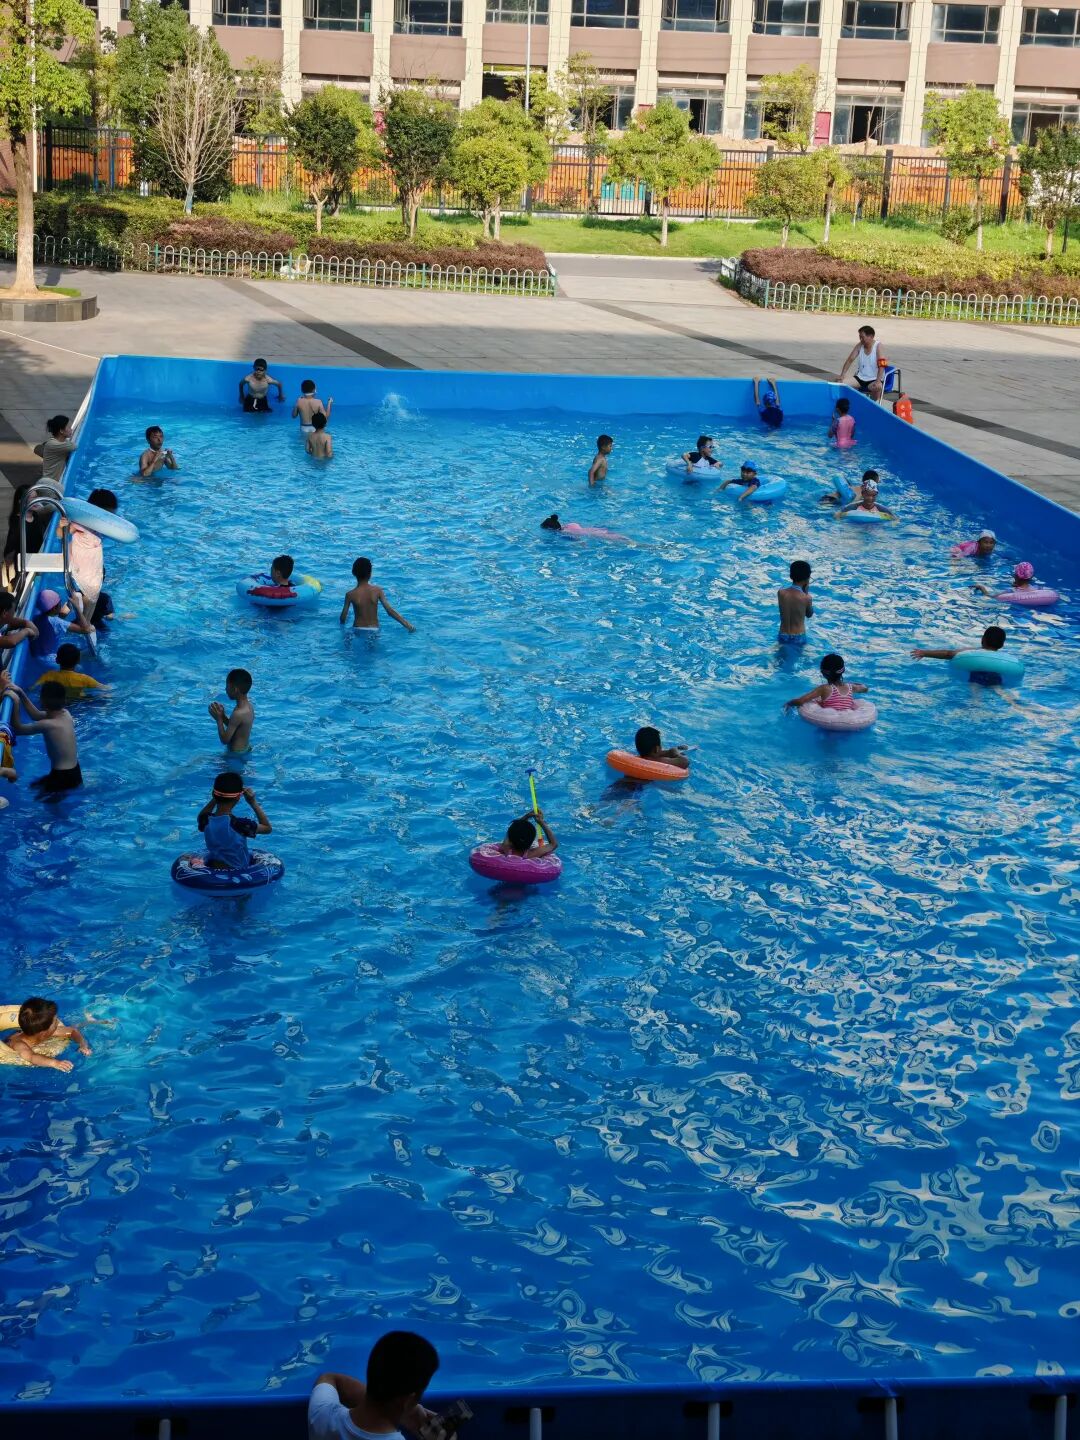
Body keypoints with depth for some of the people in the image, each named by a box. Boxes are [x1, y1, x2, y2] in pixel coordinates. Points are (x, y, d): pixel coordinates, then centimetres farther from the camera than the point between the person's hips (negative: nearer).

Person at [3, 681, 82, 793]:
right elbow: (36, 715, 15)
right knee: (36, 783, 27)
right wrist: (21, 694, 9)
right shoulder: (66, 714, -1)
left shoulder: (47, 725, -24)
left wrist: (15, 702, -13)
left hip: (63, 778, -8)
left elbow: (17, 729, -10)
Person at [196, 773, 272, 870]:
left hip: (211, 868, 5)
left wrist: (214, 799, 7)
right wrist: (253, 803, -5)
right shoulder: (239, 824, -26)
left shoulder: (206, 821, -12)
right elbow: (267, 828, -7)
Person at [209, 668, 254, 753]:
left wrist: (219, 719, -13)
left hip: (237, 754, -9)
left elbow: (225, 740, -21)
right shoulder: (249, 706, 0)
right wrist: (223, 716, 1)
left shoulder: (238, 714, -28)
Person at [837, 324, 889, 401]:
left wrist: (878, 381, -33)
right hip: (860, 378, 5)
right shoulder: (860, 346, 2)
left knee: (877, 388, -38)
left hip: (873, 379, -5)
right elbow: (850, 360, 2)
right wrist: (842, 375, -10)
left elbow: (881, 365, -20)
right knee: (840, 383, -15)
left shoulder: (878, 346, -11)